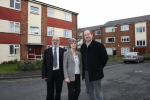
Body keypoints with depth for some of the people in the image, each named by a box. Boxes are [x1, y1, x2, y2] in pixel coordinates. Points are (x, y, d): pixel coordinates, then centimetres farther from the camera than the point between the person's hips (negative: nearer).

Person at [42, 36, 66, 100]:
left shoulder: (63, 51, 2)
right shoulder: (47, 51, 4)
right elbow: (44, 64, 3)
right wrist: (44, 75, -4)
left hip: (59, 74, 0)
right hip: (50, 74, 0)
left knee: (58, 92, 12)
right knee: (50, 93, 9)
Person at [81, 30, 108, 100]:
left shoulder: (98, 45, -11)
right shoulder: (83, 46, 7)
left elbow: (105, 57, -8)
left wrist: (100, 67, -2)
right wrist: (84, 68, 11)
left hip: (96, 72, -5)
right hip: (86, 72, 6)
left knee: (98, 93, 6)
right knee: (89, 92, 18)